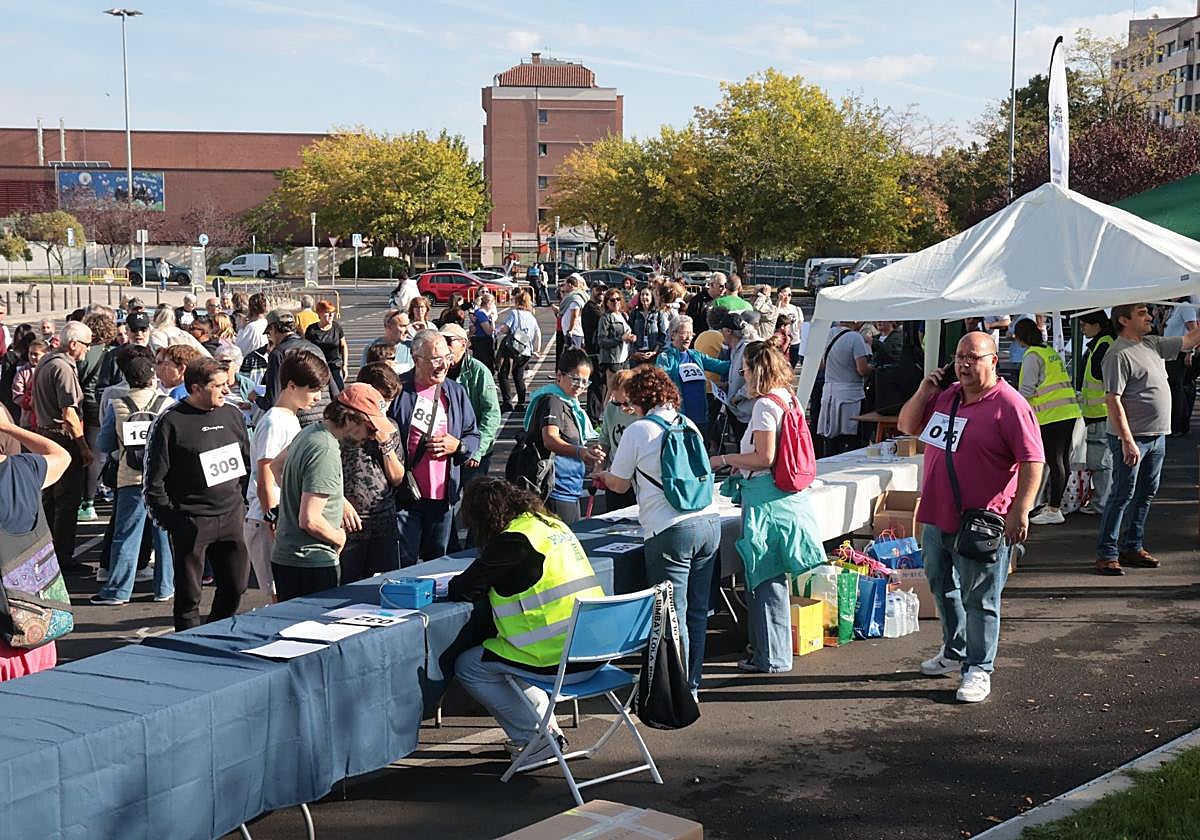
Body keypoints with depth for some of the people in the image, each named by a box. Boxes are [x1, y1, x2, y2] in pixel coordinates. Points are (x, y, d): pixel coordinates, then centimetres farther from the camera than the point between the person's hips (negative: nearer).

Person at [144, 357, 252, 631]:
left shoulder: (232, 415, 9)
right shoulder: (170, 422, -8)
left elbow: (246, 462, 19)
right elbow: (154, 480, -7)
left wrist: (244, 502, 14)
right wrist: (167, 519, -9)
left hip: (231, 517, 5)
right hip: (191, 521, -5)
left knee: (236, 584, 10)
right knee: (188, 594, 3)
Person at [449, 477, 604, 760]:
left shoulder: (512, 540, -13)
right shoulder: (553, 524, 14)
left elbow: (464, 590, -9)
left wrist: (452, 586, 14)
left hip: (560, 659, -9)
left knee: (468, 667, 7)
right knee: (501, 653, 30)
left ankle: (535, 737, 10)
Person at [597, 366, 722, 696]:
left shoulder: (637, 431, -3)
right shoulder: (689, 425, 15)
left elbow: (619, 484, 6)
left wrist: (603, 476, 31)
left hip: (670, 531, -6)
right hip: (709, 522, 7)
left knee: (673, 616, 1)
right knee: (697, 611, 13)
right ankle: (692, 685, 23)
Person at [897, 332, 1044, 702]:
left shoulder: (1009, 404, -14)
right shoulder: (945, 396, 10)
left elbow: (1032, 462, -17)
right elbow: (908, 426, 20)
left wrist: (1020, 511, -24)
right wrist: (924, 391, 3)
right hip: (936, 516, 8)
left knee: (979, 599, 0)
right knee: (942, 587, 22)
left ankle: (978, 669, 10)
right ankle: (954, 651, 39)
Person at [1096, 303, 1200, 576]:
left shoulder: (1152, 344, 12)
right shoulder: (1118, 354, -15)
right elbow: (1113, 400, -20)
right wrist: (1127, 441, -24)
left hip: (1157, 436, 9)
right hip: (1131, 438, -9)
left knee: (1146, 494, 14)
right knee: (1122, 495, -6)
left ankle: (1132, 548, 23)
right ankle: (1106, 554, -1)